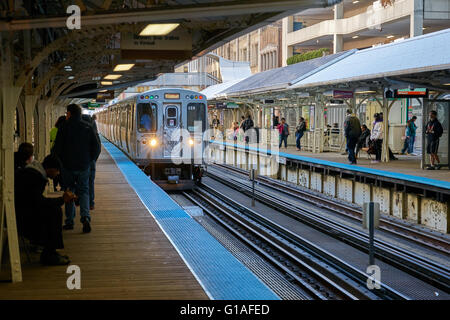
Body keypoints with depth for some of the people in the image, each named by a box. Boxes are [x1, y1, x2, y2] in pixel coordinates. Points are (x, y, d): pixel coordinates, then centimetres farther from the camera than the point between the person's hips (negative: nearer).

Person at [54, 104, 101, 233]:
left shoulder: (64, 127, -7)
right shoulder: (88, 128, 0)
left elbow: (57, 148, -7)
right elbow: (97, 147, -1)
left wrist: (63, 160, 9)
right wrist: (90, 160, 11)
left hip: (68, 166, -2)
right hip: (84, 167, 2)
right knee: (83, 192, 9)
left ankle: (69, 221, 13)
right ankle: (85, 217, -13)